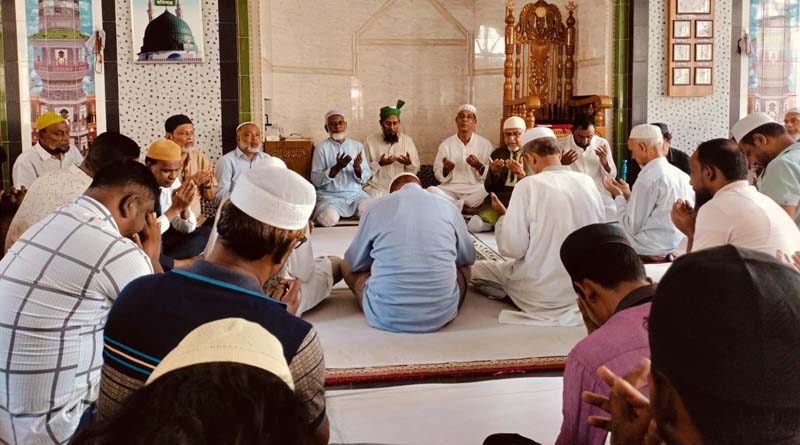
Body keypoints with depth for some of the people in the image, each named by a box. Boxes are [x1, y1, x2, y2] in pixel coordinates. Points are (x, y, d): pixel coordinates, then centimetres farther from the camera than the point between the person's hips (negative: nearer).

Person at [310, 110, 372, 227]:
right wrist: (337, 167, -19)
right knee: (329, 218, -32)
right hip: (329, 195, -3)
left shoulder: (357, 146, 9)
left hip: (355, 194, 3)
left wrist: (357, 168, -16)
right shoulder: (322, 148, -1)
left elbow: (365, 178, 6)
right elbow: (316, 180, -8)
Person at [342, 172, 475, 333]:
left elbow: (355, 262, 14)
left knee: (347, 265, 23)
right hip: (440, 313, 2)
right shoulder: (448, 207, 7)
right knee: (462, 265, 31)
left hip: (385, 315, -2)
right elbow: (468, 257, 21)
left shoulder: (376, 207, 4)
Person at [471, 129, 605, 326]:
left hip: (544, 290, -6)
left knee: (476, 270, 13)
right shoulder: (587, 182, -1)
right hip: (586, 286, 6)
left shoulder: (528, 185, -16)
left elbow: (512, 249, -16)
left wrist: (503, 216, 2)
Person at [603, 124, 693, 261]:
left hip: (648, 254, -8)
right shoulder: (682, 175, 6)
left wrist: (618, 195, -2)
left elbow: (632, 227, -14)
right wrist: (628, 195, 15)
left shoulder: (647, 178, -17)